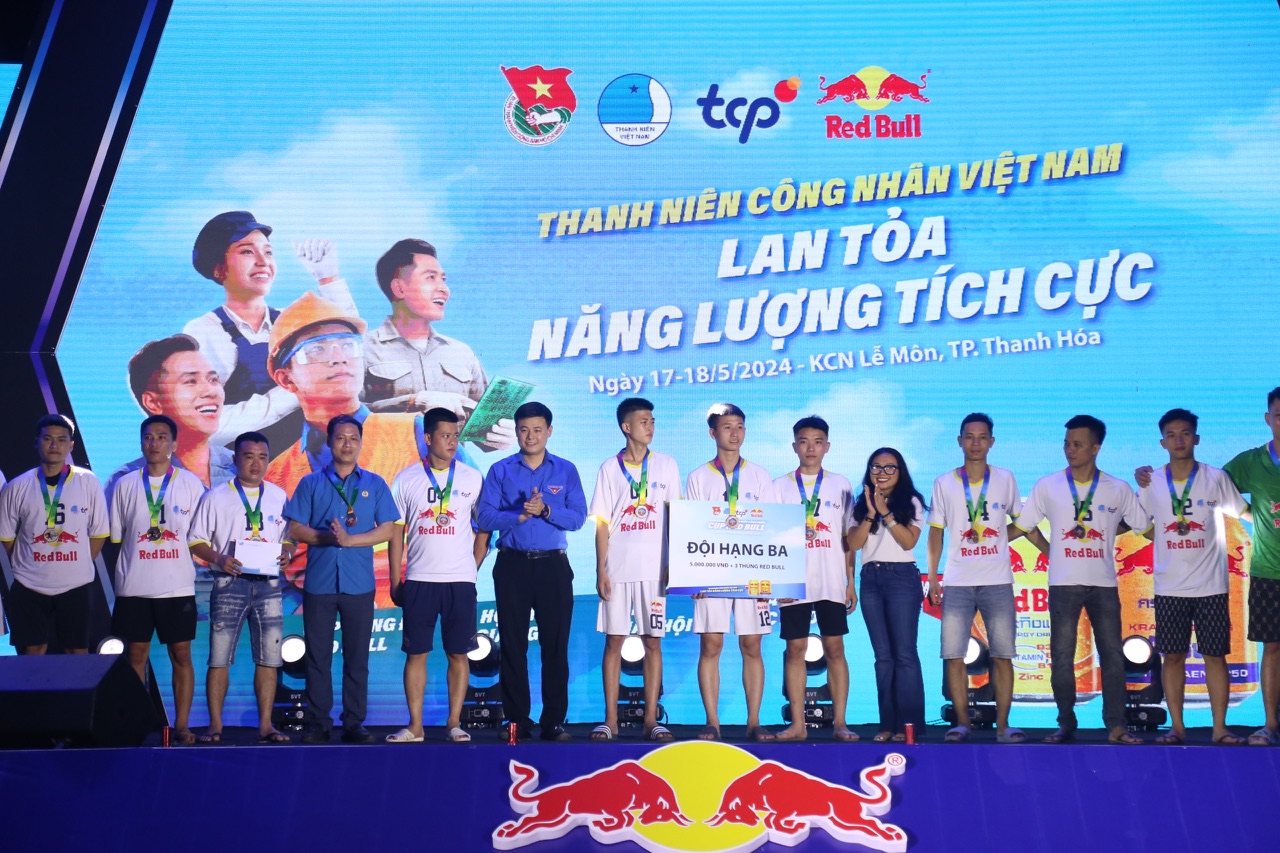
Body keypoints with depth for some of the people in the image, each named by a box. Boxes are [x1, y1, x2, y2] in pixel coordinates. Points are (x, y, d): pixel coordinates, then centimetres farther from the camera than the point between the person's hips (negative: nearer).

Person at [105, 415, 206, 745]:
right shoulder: (126, 485, 6)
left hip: (177, 587, -1)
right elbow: (114, 538, 11)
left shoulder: (190, 483, 3)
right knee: (136, 654, 5)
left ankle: (182, 725, 8)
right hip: (134, 587, 1)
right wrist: (118, 576, 7)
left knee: (181, 654, 1)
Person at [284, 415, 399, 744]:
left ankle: (354, 723, 10)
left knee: (357, 657, 3)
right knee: (317, 655, 3)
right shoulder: (311, 483, 8)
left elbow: (387, 531, 1)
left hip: (359, 584, 0)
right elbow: (295, 529, 2)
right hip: (319, 582, 0)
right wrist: (325, 537, -15)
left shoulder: (375, 484, 8)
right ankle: (318, 723, 11)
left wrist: (350, 540, -13)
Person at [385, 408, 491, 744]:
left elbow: (484, 528, 8)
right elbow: (396, 533, 5)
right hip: (419, 580, 0)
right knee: (416, 653, 3)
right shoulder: (407, 479, 3)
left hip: (461, 580, 0)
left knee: (458, 653, 3)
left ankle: (454, 724, 11)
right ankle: (415, 726, 10)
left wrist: (474, 567, 1)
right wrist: (395, 581, 2)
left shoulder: (472, 478, 3)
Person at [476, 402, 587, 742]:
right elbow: (485, 517, -4)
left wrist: (546, 510, -18)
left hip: (553, 564, 0)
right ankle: (516, 720, 12)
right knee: (513, 644, 4)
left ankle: (554, 721, 7)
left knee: (555, 644, 0)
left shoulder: (565, 470, 6)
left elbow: (578, 517, -4)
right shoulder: (500, 471, 5)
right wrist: (520, 515, -16)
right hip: (512, 564, 0)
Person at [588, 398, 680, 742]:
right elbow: (602, 523, 4)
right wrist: (600, 570, -3)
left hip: (654, 568, 0)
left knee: (653, 641, 2)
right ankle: (610, 719, 7)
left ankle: (651, 719, 7)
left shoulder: (666, 465, 7)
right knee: (614, 641, 1)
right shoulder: (610, 468, 6)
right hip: (618, 568, 0)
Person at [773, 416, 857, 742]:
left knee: (834, 648, 1)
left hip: (832, 583, 0)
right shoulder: (781, 486, 7)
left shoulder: (840, 485, 8)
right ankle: (798, 724, 7)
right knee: (795, 648, 2)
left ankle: (840, 723, 6)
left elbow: (848, 538, 8)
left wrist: (851, 582, 4)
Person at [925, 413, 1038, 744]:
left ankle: (1002, 725, 6)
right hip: (957, 583, 0)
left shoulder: (1005, 479, 6)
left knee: (1002, 655, -1)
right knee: (954, 655, -2)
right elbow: (936, 533, 7)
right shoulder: (944, 484, 5)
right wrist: (932, 578, 2)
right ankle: (961, 723, 7)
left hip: (998, 582, 0)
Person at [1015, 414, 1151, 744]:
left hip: (1104, 584, 0)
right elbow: (1024, 526, 10)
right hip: (1063, 584, 0)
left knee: (1112, 655, 0)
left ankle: (1116, 727, 6)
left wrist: (1108, 531, 7)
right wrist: (1050, 551, 6)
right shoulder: (1047, 486, 2)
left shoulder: (1118, 489, 1)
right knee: (1061, 657, 1)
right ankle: (1066, 725, 10)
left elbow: (1145, 527, 10)